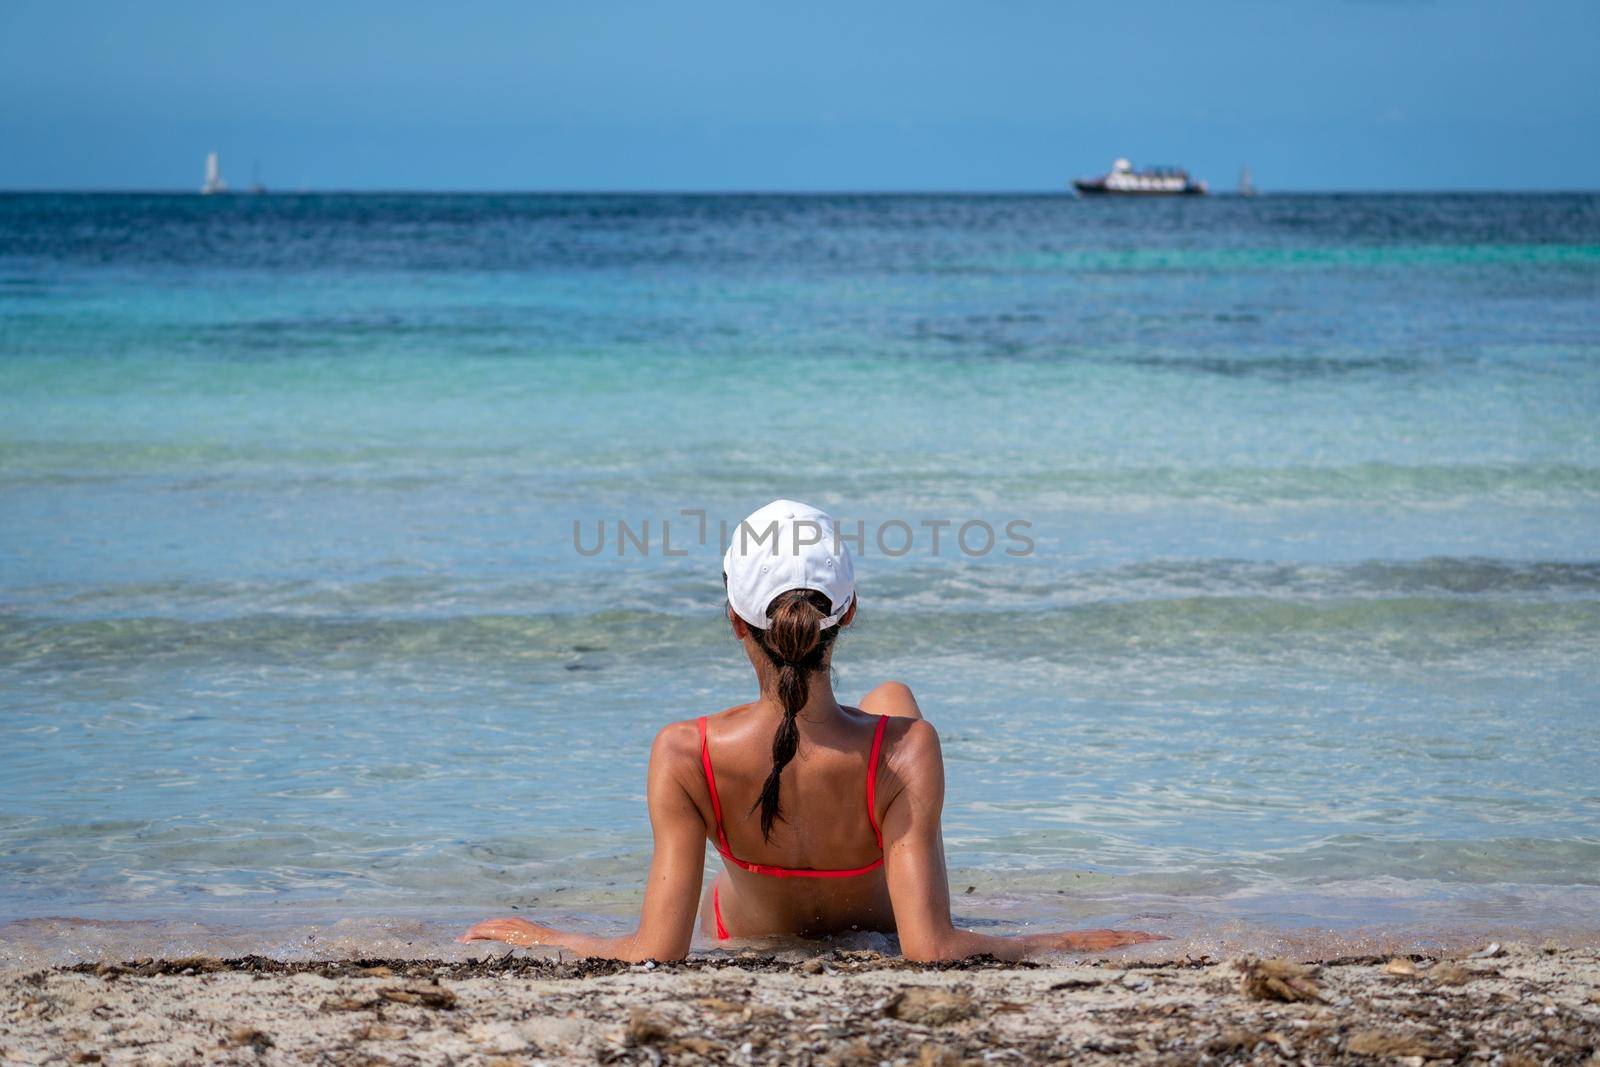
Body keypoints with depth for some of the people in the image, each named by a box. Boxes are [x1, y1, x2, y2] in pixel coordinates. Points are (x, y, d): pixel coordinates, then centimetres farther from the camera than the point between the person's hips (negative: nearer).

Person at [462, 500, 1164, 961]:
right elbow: (930, 950, -38)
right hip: (875, 937, 0)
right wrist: (1064, 943, -26)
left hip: (748, 936, 0)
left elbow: (656, 953, -34)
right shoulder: (906, 749, -38)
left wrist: (538, 935, -18)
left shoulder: (684, 756, -36)